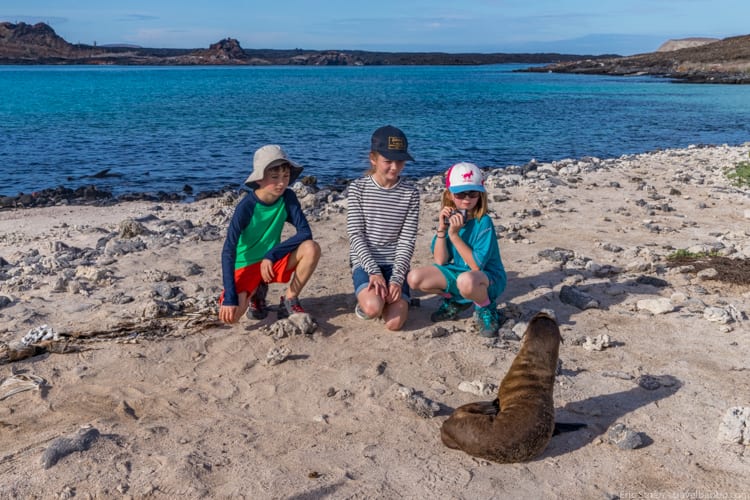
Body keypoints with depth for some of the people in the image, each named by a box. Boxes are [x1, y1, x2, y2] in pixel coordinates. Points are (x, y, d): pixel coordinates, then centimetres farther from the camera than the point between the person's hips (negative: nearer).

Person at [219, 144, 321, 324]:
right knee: (230, 314, -28)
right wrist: (230, 297, -34)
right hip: (244, 266, -3)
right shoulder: (246, 207, -22)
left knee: (311, 248, -24)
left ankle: (289, 300, -4)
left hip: (272, 261, 4)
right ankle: (256, 292, 8)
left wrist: (272, 255, -26)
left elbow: (305, 232, -17)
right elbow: (228, 251, -26)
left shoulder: (288, 198, -11)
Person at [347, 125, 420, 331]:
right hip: (365, 261, -1)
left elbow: (407, 240, -3)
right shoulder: (358, 188, -3)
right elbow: (355, 235, -6)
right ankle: (365, 299, 7)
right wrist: (374, 271, -17)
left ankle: (385, 296, 16)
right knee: (373, 309, -30)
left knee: (394, 323, -17)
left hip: (395, 263, 1)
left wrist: (397, 278, -14)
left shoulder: (410, 193, -1)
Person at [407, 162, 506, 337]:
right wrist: (441, 229, -18)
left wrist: (454, 235, -27)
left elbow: (476, 265, -25)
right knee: (414, 278, -11)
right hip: (458, 271, 6)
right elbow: (441, 260, -6)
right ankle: (455, 300, 14)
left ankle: (486, 308, -6)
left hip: (488, 277, -6)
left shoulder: (483, 222, -21)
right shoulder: (450, 218, -4)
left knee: (466, 281, -41)